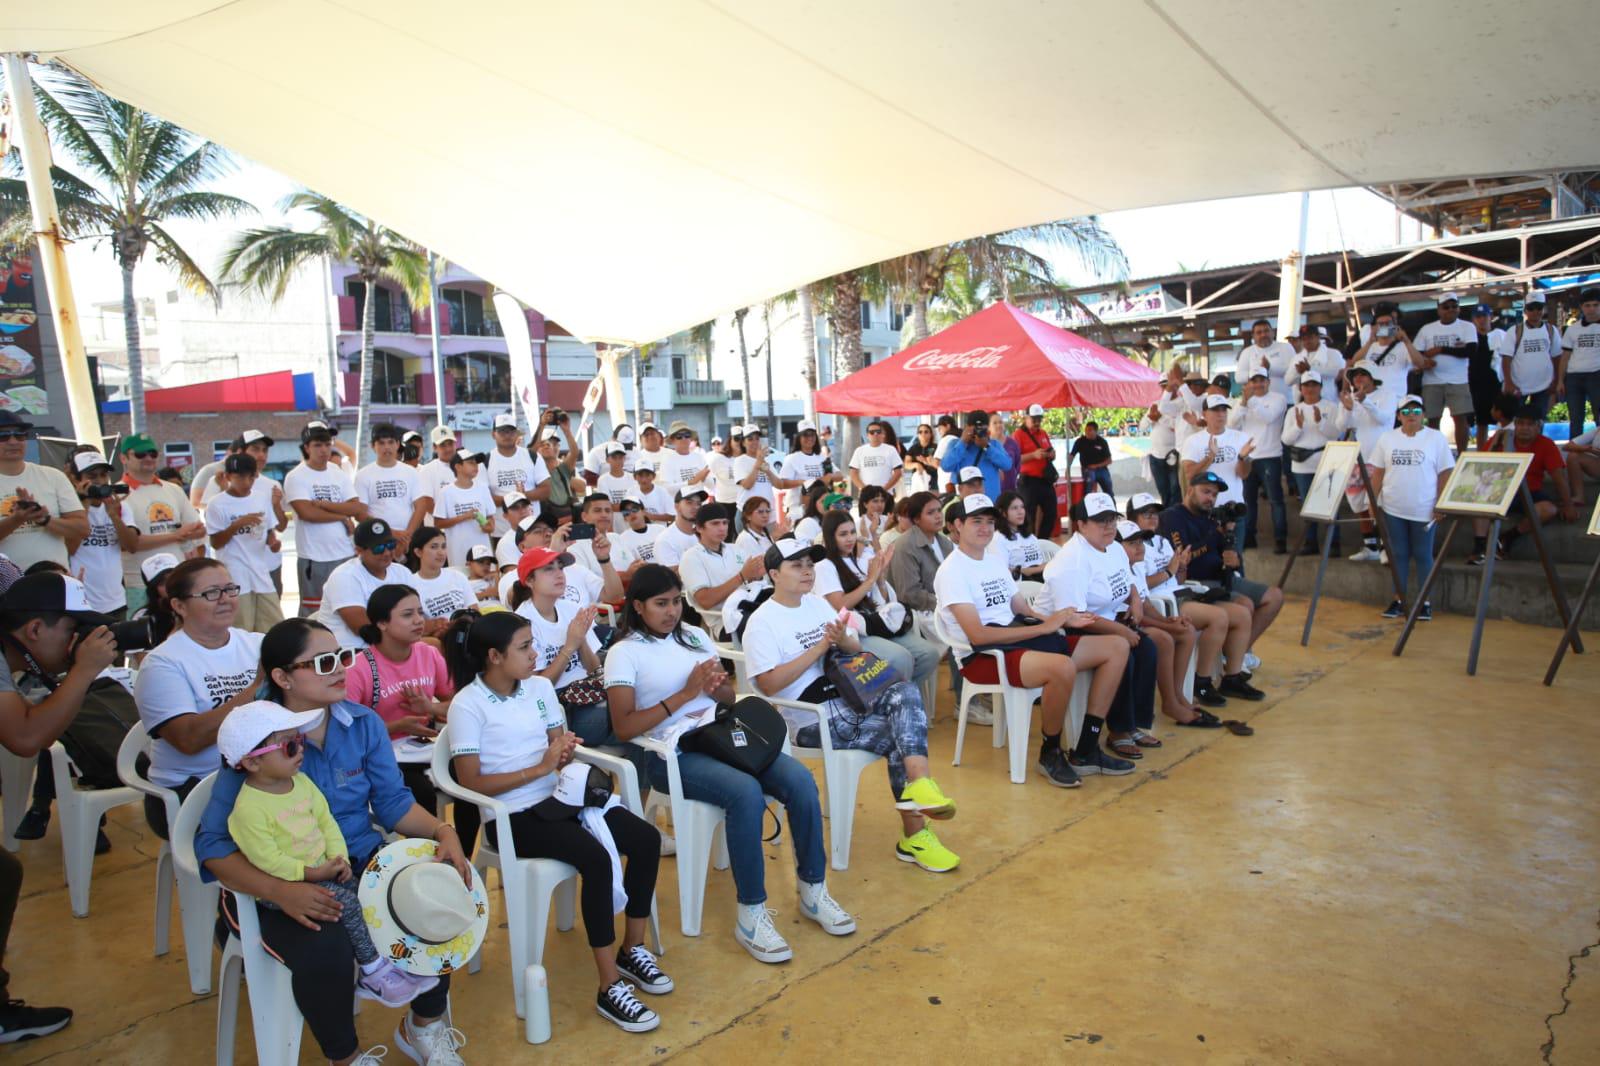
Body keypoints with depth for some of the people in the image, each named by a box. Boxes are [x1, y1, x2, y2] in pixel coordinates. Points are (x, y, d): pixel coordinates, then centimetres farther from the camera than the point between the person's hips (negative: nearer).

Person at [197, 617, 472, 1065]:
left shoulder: (364, 723, -1)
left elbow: (393, 801, 3)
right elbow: (214, 844, -15)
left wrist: (443, 831, -17)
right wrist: (281, 892, -31)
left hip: (363, 861, 4)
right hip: (284, 884, -4)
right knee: (325, 953, -33)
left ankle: (424, 1025, 8)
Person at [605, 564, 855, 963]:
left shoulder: (694, 636, 16)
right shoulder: (624, 653, 0)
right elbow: (623, 727, -10)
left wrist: (715, 686, -6)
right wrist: (685, 694, -15)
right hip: (672, 753, -5)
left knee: (800, 780, -19)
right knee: (747, 793, -33)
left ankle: (813, 891, -1)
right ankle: (750, 915, -19)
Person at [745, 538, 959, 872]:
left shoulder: (818, 603, 14)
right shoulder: (762, 622, -7)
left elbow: (857, 650, 17)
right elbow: (768, 684, -17)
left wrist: (844, 641, -9)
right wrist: (819, 648, -17)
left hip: (850, 695, 7)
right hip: (814, 719, -7)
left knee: (905, 690, -20)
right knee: (898, 736, -20)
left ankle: (919, 786, -29)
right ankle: (915, 835, -12)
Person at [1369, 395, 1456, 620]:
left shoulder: (1436, 438, -2)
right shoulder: (1387, 439, 5)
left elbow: (1445, 474, -3)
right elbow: (1378, 472, 8)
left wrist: (1440, 505, -8)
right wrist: (1373, 501, 2)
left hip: (1424, 510, -2)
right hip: (1393, 509, 2)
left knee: (1423, 555, 5)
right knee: (1399, 555, 9)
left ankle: (1424, 602, 12)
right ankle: (1399, 600, 16)